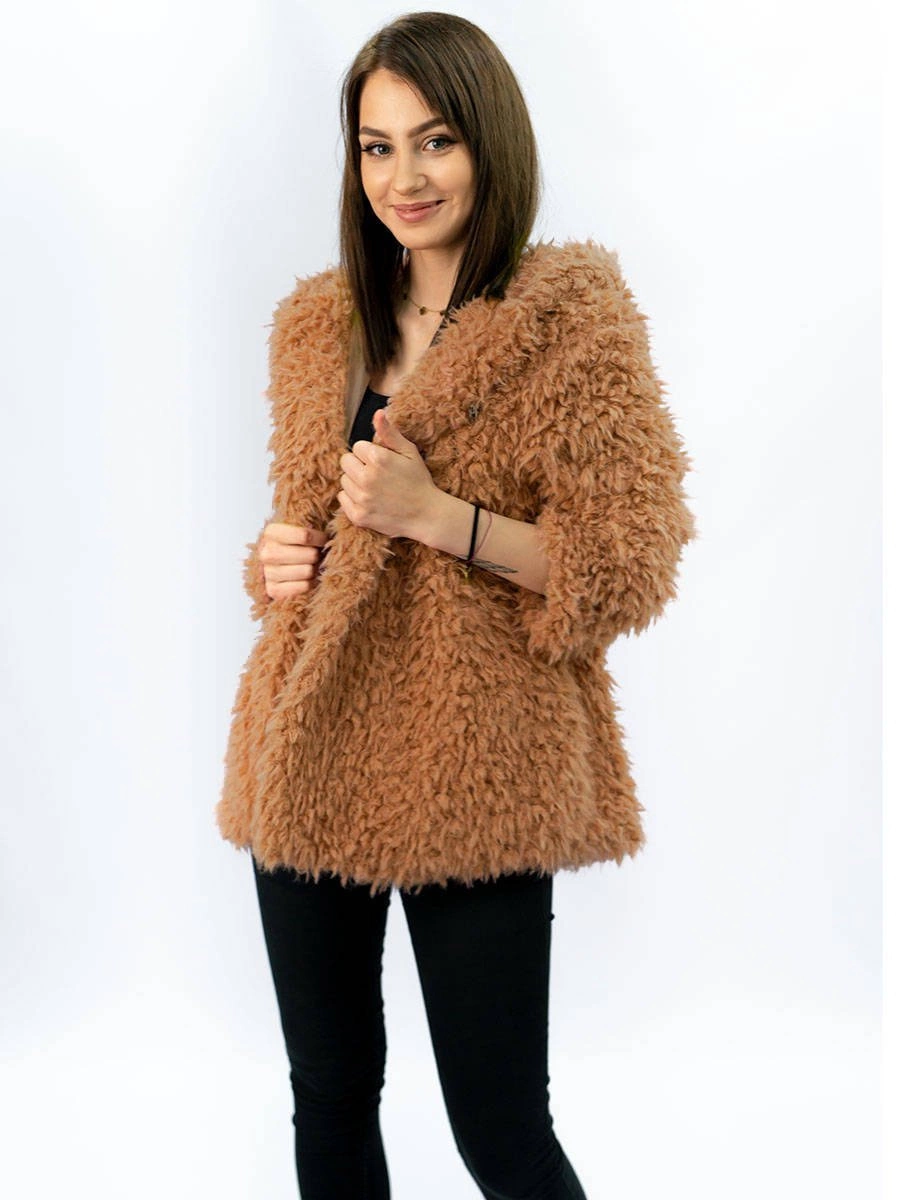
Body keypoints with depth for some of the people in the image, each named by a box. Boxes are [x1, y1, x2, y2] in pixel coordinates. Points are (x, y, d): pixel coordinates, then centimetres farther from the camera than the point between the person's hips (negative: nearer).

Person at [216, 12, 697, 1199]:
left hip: (476, 780, -5)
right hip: (312, 758, 5)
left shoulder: (573, 313, -5)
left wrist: (437, 514, -19)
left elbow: (631, 566, -9)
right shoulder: (319, 322, 10)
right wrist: (275, 562, 0)